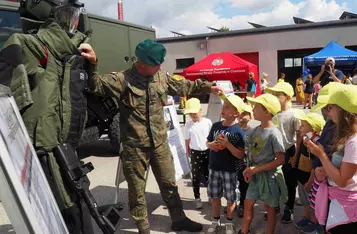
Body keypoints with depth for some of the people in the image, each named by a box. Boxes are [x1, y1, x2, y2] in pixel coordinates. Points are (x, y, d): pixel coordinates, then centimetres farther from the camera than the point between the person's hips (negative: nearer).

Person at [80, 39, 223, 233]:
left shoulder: (161, 77, 4)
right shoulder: (122, 79, -13)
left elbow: (184, 86, 16)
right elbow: (97, 85, -22)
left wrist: (208, 87, 18)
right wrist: (92, 64, -40)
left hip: (160, 143, 5)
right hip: (134, 147, -4)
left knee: (169, 184, 19)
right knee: (136, 192, 11)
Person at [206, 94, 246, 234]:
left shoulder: (239, 131, -14)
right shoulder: (216, 126, 0)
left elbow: (241, 155, -16)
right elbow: (208, 142, 13)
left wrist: (227, 144, -26)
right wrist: (212, 145, -9)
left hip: (230, 170, -4)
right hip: (214, 168, 4)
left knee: (231, 198, 11)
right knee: (214, 196, 16)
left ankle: (229, 222, 34)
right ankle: (216, 221, 35)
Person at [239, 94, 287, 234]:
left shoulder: (274, 134, -20)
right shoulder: (255, 131, -1)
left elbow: (280, 160, -21)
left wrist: (257, 169, -20)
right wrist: (249, 169, -6)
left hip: (269, 175, -6)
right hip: (255, 175, 6)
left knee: (270, 207, 12)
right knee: (248, 203, 13)